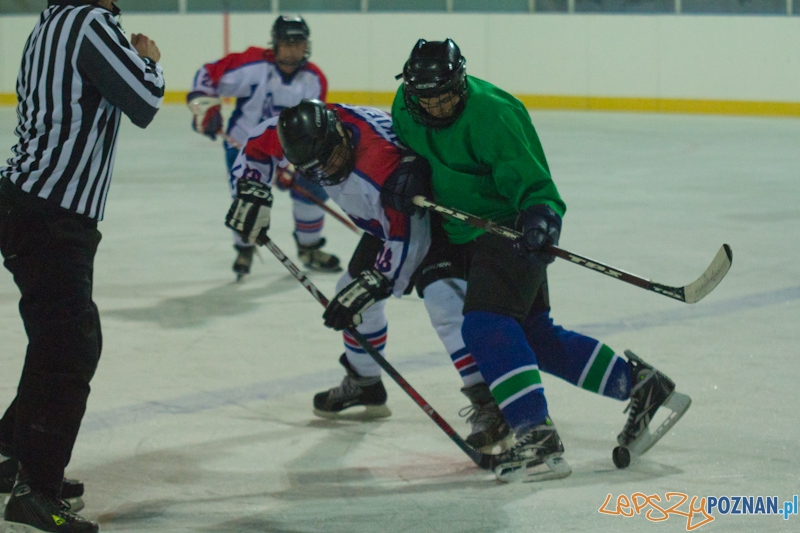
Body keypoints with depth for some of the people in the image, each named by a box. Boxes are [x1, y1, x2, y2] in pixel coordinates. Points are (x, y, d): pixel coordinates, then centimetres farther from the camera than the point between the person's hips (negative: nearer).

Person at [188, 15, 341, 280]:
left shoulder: (314, 80, -11)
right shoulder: (253, 65, -23)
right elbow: (208, 75, -16)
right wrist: (204, 105, -28)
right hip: (245, 143, -4)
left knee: (312, 189, -3)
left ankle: (309, 248, 21)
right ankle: (244, 249, 15)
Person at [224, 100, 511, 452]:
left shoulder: (381, 164, -40)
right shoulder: (301, 128, -18)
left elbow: (406, 240, -34)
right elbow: (257, 148, 4)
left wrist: (372, 285, -32)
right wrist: (250, 192, -5)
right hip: (385, 219, 9)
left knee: (443, 298, -26)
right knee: (353, 290, 13)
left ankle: (486, 405, -28)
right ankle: (365, 387, 34)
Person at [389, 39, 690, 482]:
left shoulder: (492, 116, -24)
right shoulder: (405, 108, -2)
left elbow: (533, 183, -22)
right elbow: (409, 151, 18)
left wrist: (541, 215, -41)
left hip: (509, 228, -8)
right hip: (466, 234, 8)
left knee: (486, 324, -25)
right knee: (534, 333, 12)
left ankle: (537, 438, -29)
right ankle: (638, 383, 23)